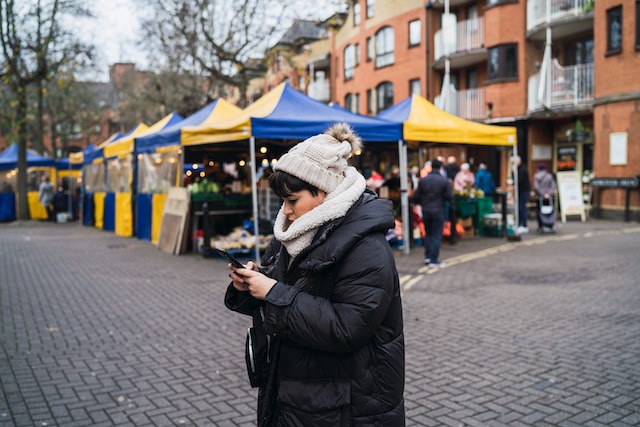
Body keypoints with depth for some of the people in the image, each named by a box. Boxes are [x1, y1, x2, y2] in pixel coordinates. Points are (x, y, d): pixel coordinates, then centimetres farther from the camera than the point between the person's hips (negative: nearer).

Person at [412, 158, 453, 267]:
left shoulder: (423, 180, -3)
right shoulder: (444, 181, -9)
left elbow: (416, 197, -2)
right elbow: (450, 197, -9)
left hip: (425, 210, 3)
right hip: (438, 211, -3)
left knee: (428, 234, 19)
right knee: (437, 235, 4)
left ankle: (427, 256, 20)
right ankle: (434, 260, 3)